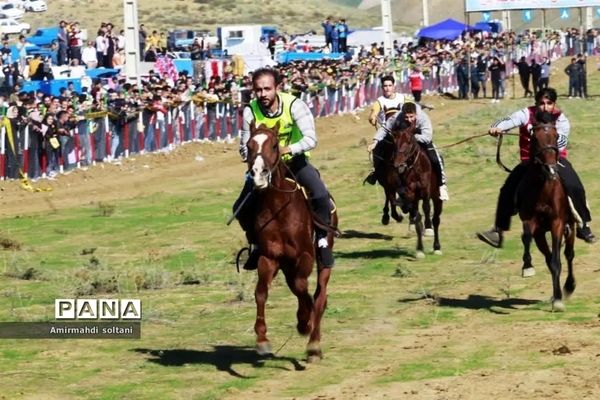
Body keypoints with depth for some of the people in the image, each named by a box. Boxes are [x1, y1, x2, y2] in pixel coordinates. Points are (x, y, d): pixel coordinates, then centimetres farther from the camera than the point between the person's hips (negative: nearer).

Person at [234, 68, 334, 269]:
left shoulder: (294, 105, -23)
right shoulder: (251, 111, -16)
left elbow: (311, 139, -29)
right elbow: (245, 147, -9)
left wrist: (288, 149, -44)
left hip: (295, 161, -2)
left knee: (320, 196, -25)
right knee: (241, 208, -9)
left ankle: (322, 241, -4)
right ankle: (256, 244, 18)